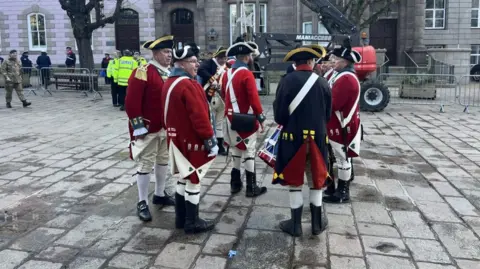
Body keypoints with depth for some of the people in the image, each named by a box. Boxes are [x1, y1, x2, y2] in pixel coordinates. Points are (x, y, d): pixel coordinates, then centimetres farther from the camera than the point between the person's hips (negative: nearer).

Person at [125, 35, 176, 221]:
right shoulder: (143, 72, -15)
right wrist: (138, 124, -19)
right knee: (146, 164, 1)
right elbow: (132, 101, -18)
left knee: (163, 161, 17)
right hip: (149, 129, -8)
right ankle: (142, 203, 12)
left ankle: (160, 195, 33)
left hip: (167, 127, 8)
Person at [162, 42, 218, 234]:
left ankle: (181, 219, 28)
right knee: (193, 180, 1)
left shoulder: (169, 83, 10)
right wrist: (210, 138, -17)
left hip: (176, 139, 10)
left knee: (184, 178, 18)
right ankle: (192, 223, 12)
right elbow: (199, 115, -24)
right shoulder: (188, 85, -21)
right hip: (192, 141, -10)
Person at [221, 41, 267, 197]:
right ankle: (252, 188, 5)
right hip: (246, 119, -8)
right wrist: (260, 117, -12)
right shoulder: (246, 74, -16)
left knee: (236, 150, 15)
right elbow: (254, 97, -20)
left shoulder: (227, 73, 9)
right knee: (249, 151, -1)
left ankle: (235, 184, 22)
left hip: (231, 118, 8)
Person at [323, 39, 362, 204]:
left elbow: (334, 104, -24)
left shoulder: (346, 78, -20)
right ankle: (342, 189, 27)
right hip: (342, 124, 10)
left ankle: (342, 193, 8)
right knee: (343, 158, 16)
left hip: (342, 126, -10)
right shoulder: (346, 76, 14)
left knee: (342, 158, -2)